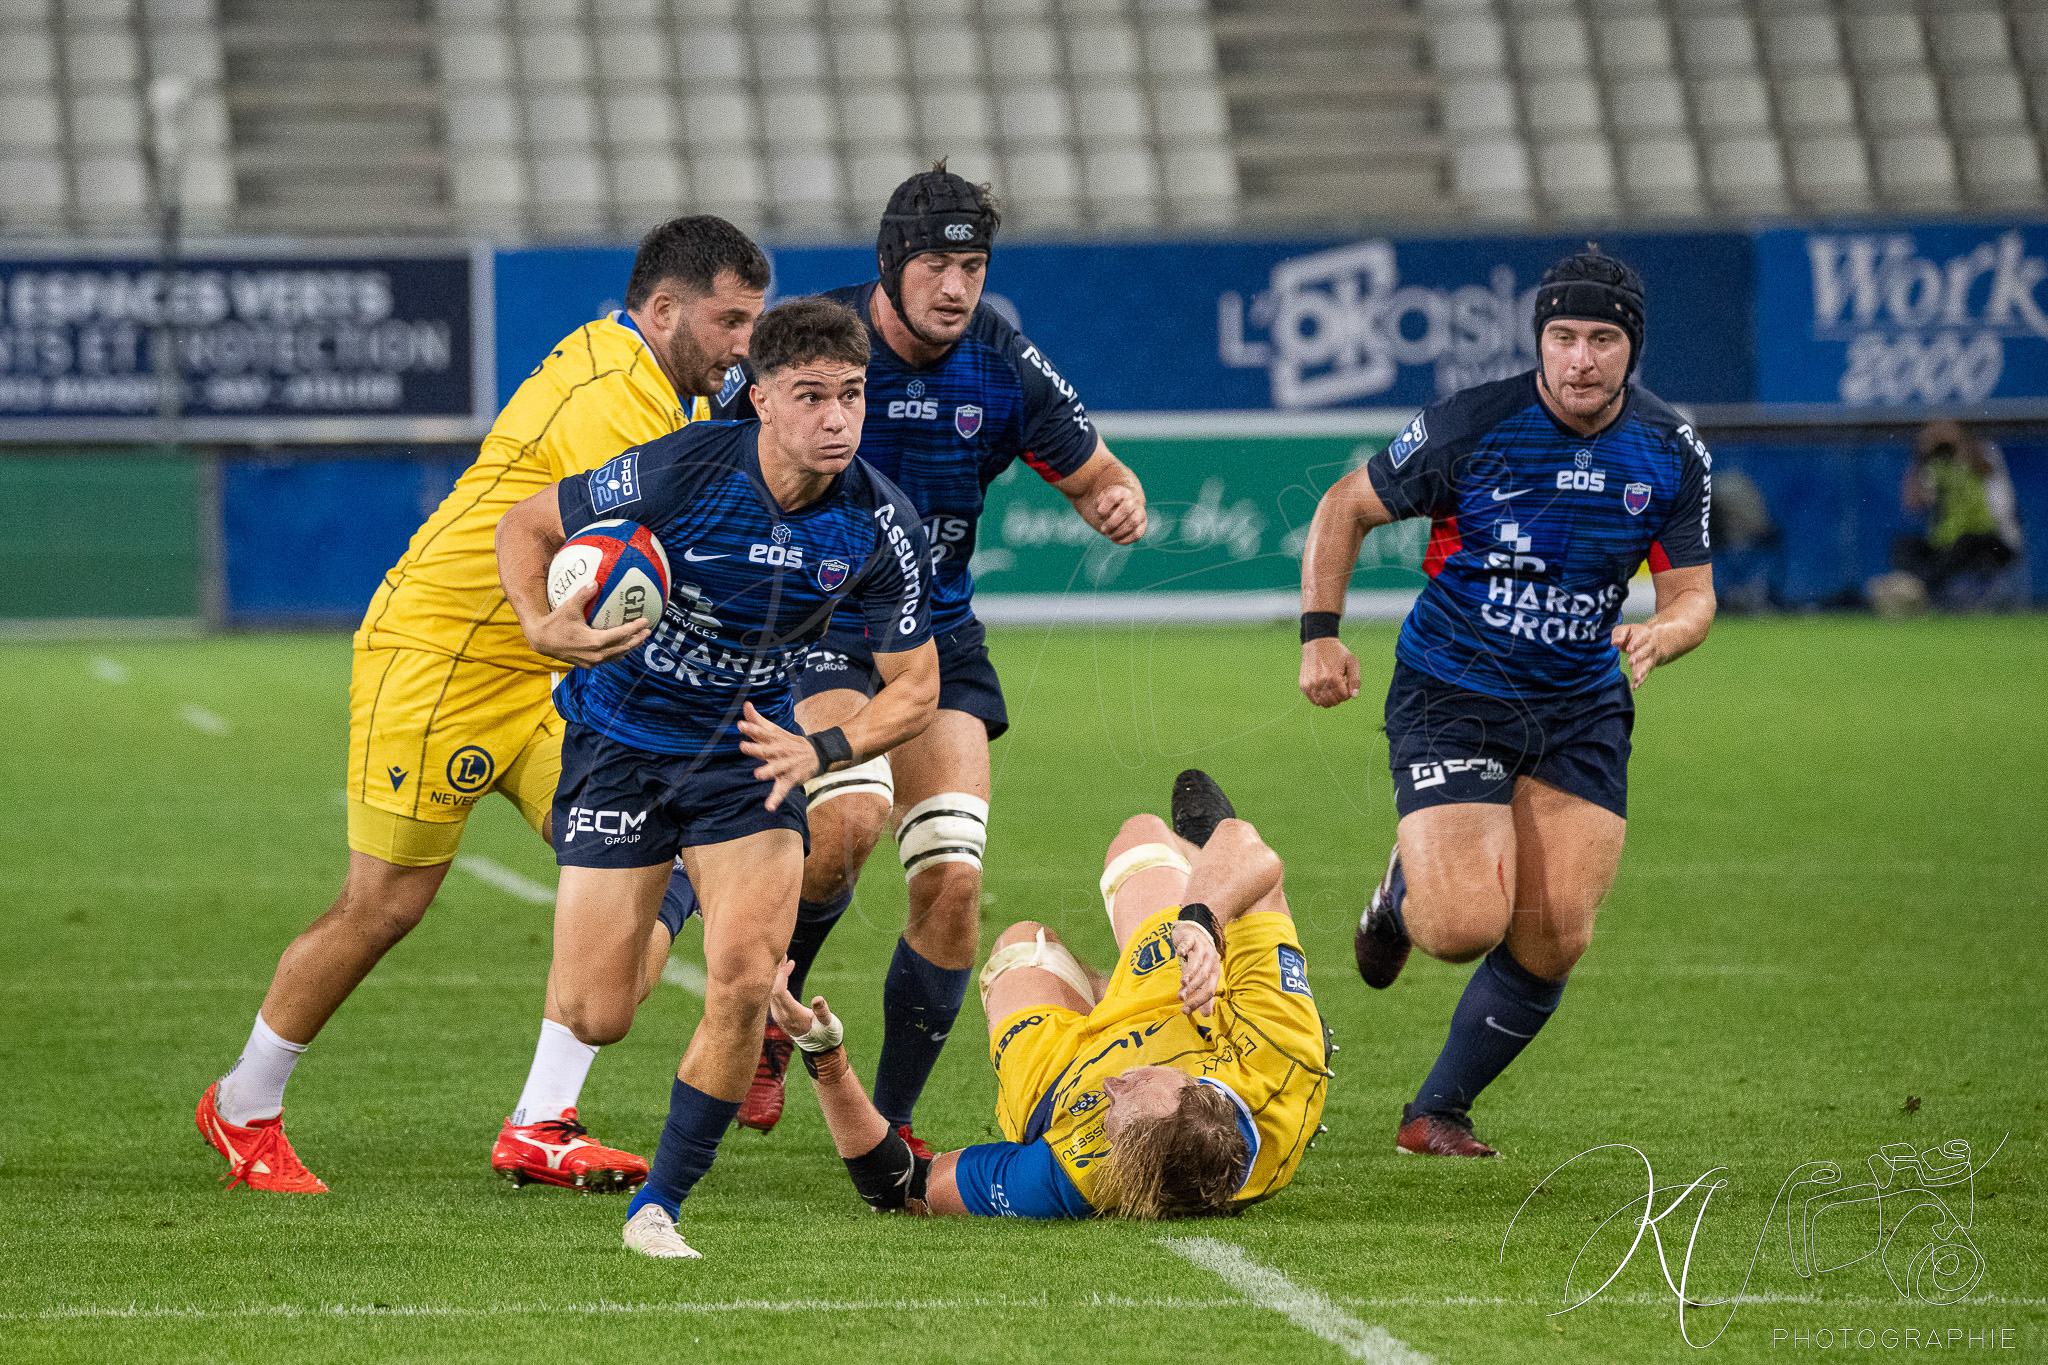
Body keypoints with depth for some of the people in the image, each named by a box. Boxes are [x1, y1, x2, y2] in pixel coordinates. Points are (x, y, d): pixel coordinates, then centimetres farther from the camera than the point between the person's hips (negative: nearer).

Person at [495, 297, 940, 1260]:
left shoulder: (879, 522, -15)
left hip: (749, 747, 2)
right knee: (591, 1018, -6)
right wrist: (542, 626, -27)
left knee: (745, 978, -20)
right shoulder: (678, 472, -23)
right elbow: (525, 525, -7)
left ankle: (660, 1200, -1)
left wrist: (820, 751, -23)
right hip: (619, 739, -2)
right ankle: (660, 903, 33)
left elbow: (914, 687, -5)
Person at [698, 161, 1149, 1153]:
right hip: (813, 619, -4)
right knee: (850, 814, -30)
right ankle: (763, 1022, -3)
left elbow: (1094, 475, 7)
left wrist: (1118, 504, -18)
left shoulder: (1004, 367, -5)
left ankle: (888, 1127, 9)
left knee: (952, 879, -8)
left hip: (937, 633, 4)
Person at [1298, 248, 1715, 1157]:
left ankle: (1439, 1111, 17)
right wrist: (1320, 635, -13)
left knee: (1553, 942, -5)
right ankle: (1405, 891, 20)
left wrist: (1659, 634, -22)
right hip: (1450, 699, -4)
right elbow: (1346, 508, -4)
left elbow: (1694, 593, 2)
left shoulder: (1671, 455, -5)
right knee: (1465, 927, -19)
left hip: (1582, 709, 4)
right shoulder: (1470, 427, -16)